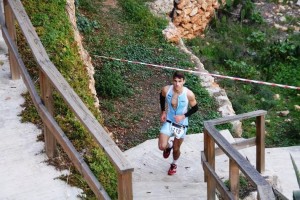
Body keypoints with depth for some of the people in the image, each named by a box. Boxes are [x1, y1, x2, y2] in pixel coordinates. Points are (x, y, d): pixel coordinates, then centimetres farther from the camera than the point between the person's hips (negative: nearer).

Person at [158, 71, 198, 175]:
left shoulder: (189, 94, -24)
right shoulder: (166, 90, -19)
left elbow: (195, 108, -7)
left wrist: (183, 116, -20)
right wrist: (163, 111, -1)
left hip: (181, 124, -1)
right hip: (168, 122, 1)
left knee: (176, 149, 13)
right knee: (162, 146, -12)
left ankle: (174, 164, 47)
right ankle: (169, 144, 27)